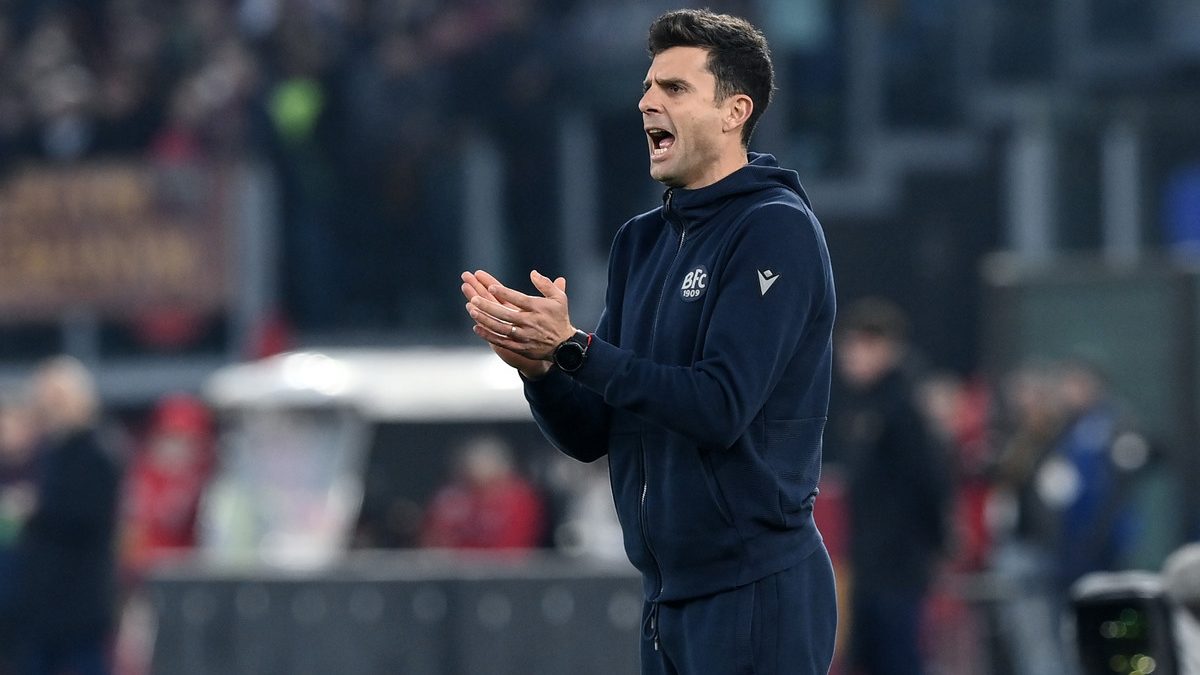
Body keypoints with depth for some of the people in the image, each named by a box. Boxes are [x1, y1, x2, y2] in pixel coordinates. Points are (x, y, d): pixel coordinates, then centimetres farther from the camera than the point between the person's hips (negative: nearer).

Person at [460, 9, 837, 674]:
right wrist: (535, 364, -9)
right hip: (667, 595, 8)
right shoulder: (642, 241, 14)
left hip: (755, 594, -8)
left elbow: (721, 408, -21)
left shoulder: (776, 230, -10)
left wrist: (572, 347, -21)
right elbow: (588, 434, 11)